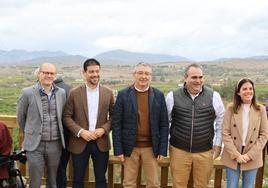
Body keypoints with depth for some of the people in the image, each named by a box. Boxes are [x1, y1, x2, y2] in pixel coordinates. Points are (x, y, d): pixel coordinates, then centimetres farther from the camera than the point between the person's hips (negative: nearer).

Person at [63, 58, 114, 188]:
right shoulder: (74, 93, -3)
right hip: (79, 143, -1)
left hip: (101, 143, 1)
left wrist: (104, 129, -11)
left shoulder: (108, 93, 2)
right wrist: (80, 131, -15)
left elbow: (113, 116, 6)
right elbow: (66, 117, -3)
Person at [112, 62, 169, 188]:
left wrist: (162, 150, -3)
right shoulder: (123, 95, -4)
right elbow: (116, 124, -3)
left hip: (151, 147, 1)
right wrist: (118, 149, -7)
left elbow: (164, 124, 1)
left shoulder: (159, 95, 0)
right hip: (130, 147, -1)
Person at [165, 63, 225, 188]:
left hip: (205, 152, 1)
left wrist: (218, 144, 7)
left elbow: (221, 121, 7)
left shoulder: (213, 96, -2)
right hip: (179, 150, 0)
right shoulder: (172, 96, -3)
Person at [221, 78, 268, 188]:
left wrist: (250, 155, -10)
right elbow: (225, 133, -6)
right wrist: (236, 155, -13)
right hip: (232, 157, 0)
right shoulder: (231, 108, -3)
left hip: (252, 159, 1)